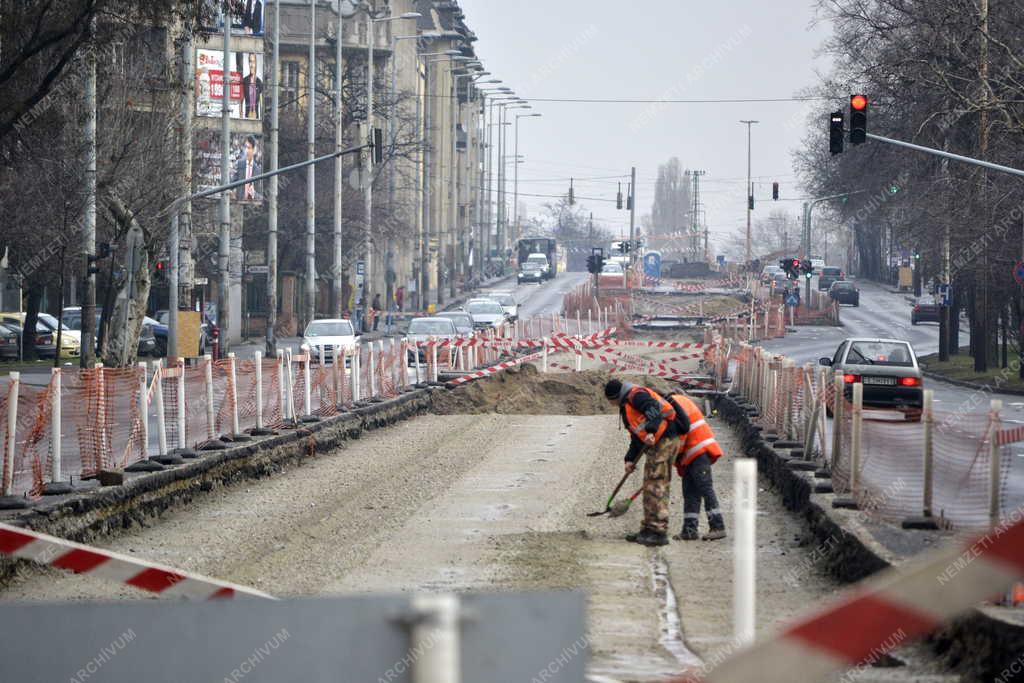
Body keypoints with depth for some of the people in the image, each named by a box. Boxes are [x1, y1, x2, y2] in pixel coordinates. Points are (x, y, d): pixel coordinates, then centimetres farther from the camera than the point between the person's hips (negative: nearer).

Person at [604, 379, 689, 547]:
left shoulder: (636, 395, -6)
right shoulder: (627, 407, 26)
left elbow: (654, 408, -25)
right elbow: (636, 436, 28)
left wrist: (651, 431, -37)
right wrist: (630, 459, 19)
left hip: (664, 440, -11)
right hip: (657, 444, 11)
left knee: (656, 487, -11)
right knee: (650, 487, 15)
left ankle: (659, 532, -11)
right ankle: (649, 529, 21)